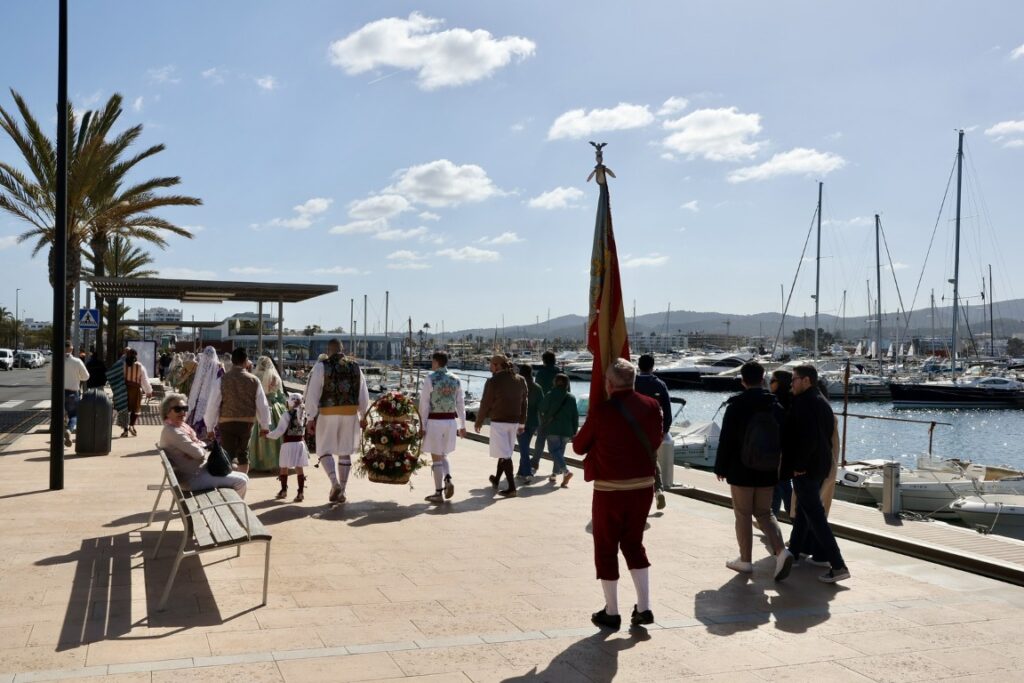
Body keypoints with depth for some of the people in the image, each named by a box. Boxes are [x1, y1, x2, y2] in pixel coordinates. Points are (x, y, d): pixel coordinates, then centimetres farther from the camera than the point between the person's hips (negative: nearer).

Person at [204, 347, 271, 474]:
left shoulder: (221, 381, -8)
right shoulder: (254, 380, -3)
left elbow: (212, 405, -5)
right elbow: (262, 405, 2)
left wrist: (210, 427, 5)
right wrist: (265, 426, 13)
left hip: (227, 422, -2)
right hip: (247, 422, 2)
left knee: (227, 456, 4)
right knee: (243, 454, 18)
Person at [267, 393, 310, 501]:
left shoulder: (287, 415, -12)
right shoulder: (304, 414, 3)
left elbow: (279, 430, -13)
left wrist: (268, 435, -1)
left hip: (288, 444, -4)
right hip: (300, 443, 4)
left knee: (284, 467, 12)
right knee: (299, 468, 3)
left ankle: (284, 490, 24)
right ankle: (300, 492, -1)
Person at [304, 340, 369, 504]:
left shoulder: (321, 366, -3)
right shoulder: (355, 367, 9)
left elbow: (312, 393, -8)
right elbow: (364, 394, 12)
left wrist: (311, 418, -5)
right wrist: (363, 417, 21)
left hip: (328, 414, -3)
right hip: (350, 414, 3)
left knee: (324, 449, 7)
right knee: (345, 452, 10)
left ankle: (335, 483, -13)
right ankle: (341, 492, 13)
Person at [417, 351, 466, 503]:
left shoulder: (429, 379, -10)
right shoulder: (456, 380, 4)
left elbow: (424, 405, -11)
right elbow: (461, 404, 7)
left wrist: (422, 426, -7)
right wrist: (462, 425, 14)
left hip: (434, 421, -5)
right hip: (451, 421, 5)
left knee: (436, 458, 5)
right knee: (443, 455, 21)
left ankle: (438, 492, 8)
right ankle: (448, 479, -3)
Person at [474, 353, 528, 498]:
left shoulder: (493, 381, -13)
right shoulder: (521, 381, 7)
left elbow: (485, 404, -9)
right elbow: (524, 404, 11)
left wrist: (479, 421, 5)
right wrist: (522, 423, 18)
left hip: (498, 422, -7)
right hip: (514, 422, 7)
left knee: (504, 455, -4)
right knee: (505, 452, 20)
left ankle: (512, 488, -8)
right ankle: (496, 480, 37)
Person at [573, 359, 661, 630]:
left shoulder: (601, 411, -15)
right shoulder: (651, 406, -2)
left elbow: (579, 446, -2)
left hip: (610, 489, -4)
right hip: (643, 487, 5)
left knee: (606, 548, 10)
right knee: (634, 543, 20)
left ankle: (611, 613, 18)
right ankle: (644, 608, 17)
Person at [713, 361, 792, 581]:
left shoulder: (735, 406, -12)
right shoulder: (776, 406, 2)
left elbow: (726, 440, -10)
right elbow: (784, 441, 7)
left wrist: (720, 468, 0)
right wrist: (779, 468, 17)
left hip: (741, 471, -4)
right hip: (768, 471, 4)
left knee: (743, 514, 6)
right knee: (764, 512, 15)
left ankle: (745, 560, 13)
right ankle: (781, 551, -4)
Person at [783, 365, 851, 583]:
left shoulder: (803, 403, -18)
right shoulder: (823, 403, 13)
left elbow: (807, 437, -27)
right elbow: (828, 435, 17)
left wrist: (799, 465, -19)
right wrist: (824, 460, 18)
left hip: (805, 469, -10)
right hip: (821, 466, 10)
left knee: (815, 516, -8)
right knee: (803, 510, 22)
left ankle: (838, 566, -10)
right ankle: (794, 551, 36)